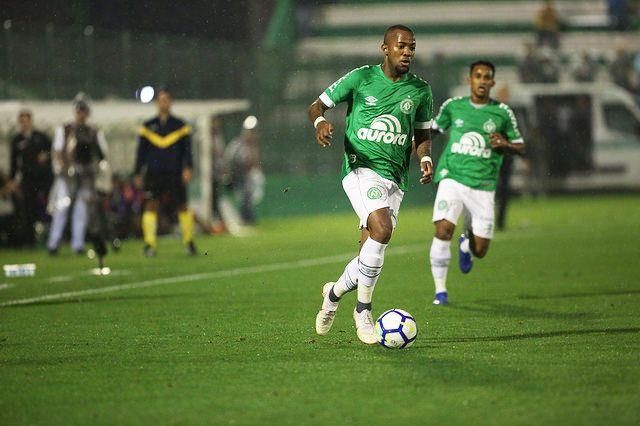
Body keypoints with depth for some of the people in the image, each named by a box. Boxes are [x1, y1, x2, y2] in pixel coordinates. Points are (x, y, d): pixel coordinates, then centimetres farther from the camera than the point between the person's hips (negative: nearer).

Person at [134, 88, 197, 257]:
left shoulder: (180, 126, 6)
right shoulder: (147, 127, 9)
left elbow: (187, 149, 4)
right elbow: (141, 152, 12)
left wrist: (188, 168, -10)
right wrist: (138, 174, 8)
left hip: (175, 174, 0)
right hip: (153, 174, 0)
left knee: (183, 206, 1)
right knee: (151, 206, -8)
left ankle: (189, 241, 13)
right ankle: (149, 244, -8)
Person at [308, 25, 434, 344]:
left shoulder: (420, 90, 8)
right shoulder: (361, 78, -2)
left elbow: (423, 134, 21)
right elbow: (316, 105, 5)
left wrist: (425, 158, 0)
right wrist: (320, 121, -18)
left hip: (395, 177, 5)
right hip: (361, 168, -5)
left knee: (369, 254, 2)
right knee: (381, 230, -27)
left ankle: (334, 293, 31)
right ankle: (363, 311, -13)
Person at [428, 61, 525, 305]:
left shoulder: (502, 112, 4)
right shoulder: (453, 106, 6)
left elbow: (520, 148, 11)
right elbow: (433, 129, 23)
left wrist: (505, 144, -10)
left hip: (483, 186, 1)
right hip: (452, 178, -1)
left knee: (480, 251, 1)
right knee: (443, 231, -23)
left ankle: (467, 243, 41)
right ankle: (440, 290, -8)